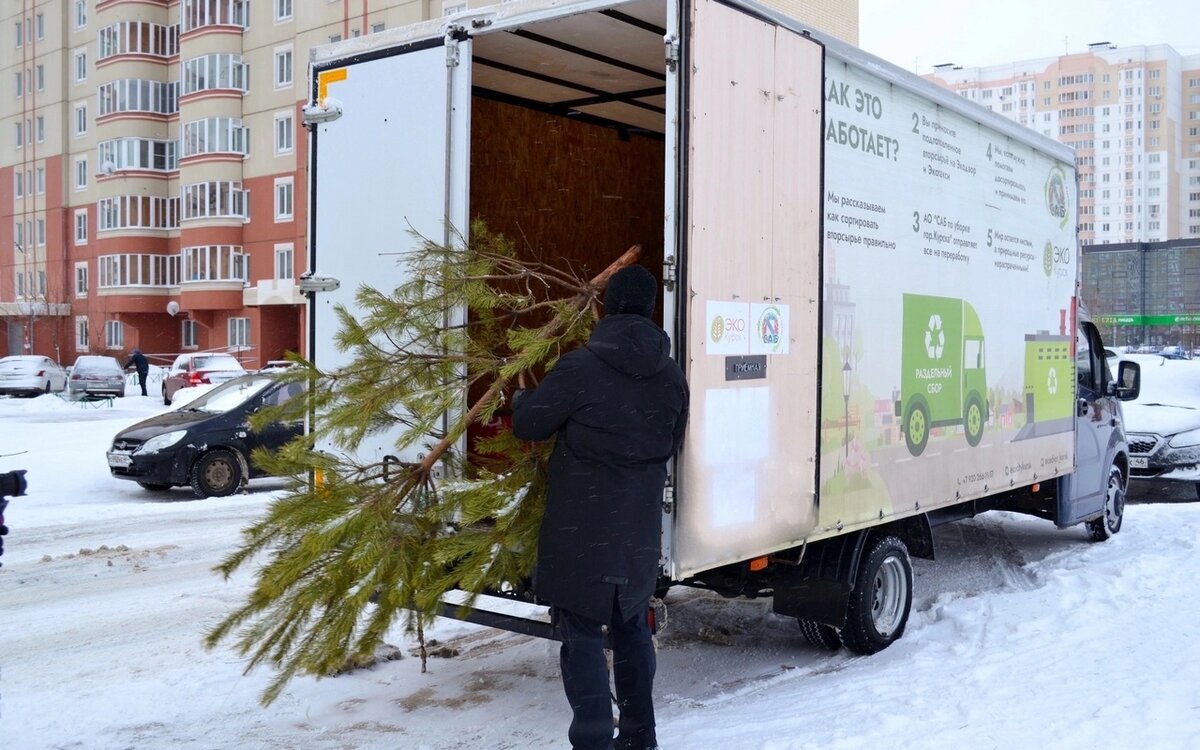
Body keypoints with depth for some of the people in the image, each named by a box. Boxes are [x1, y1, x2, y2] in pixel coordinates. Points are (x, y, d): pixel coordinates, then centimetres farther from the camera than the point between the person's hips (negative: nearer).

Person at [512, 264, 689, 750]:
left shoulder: (580, 368, -15)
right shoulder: (672, 377, 2)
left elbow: (526, 424, -6)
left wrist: (521, 396, 16)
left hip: (580, 528, -5)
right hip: (640, 528, 5)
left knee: (582, 635, 3)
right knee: (632, 629, 20)